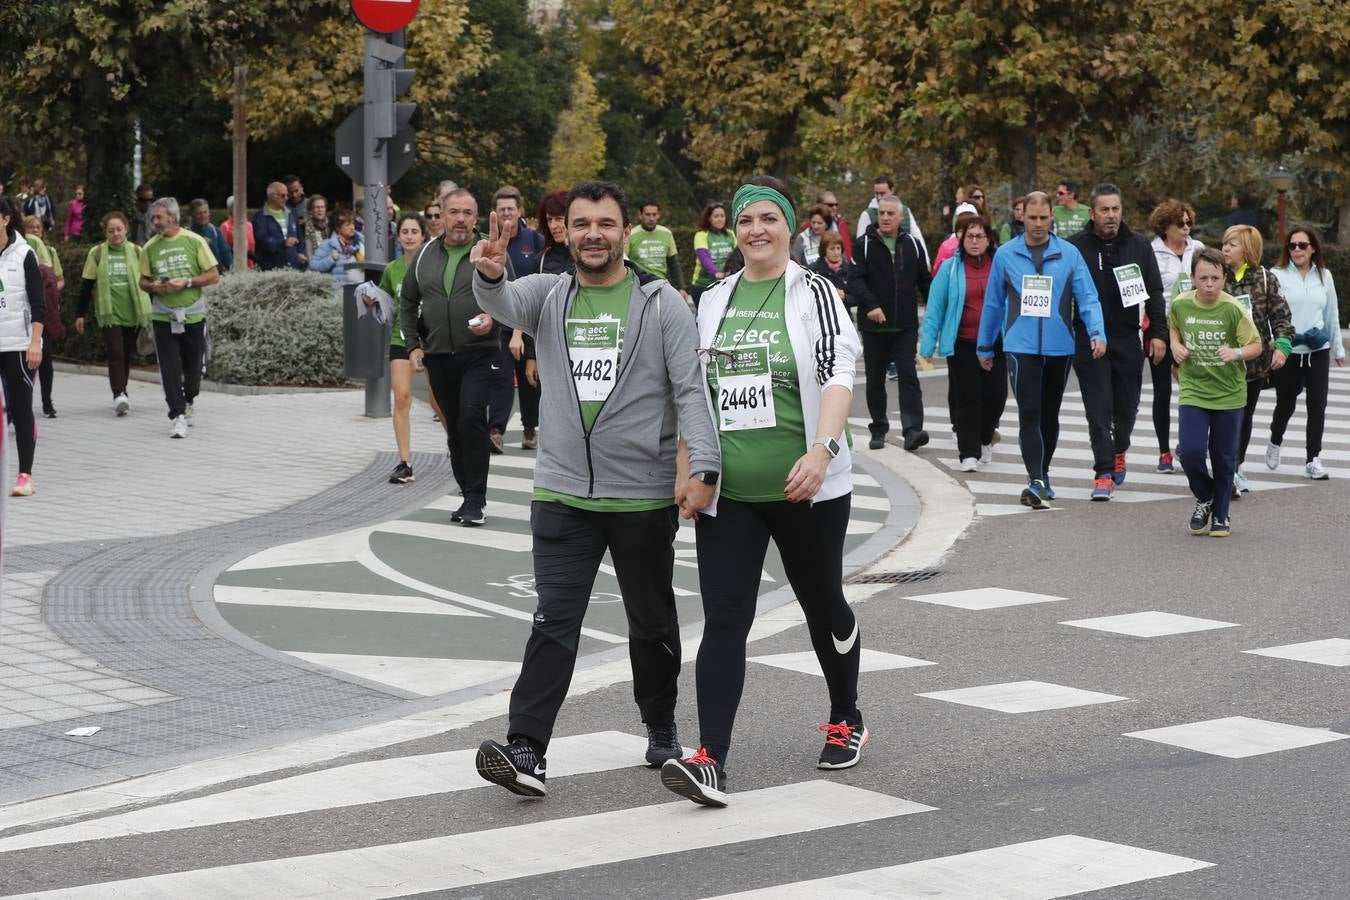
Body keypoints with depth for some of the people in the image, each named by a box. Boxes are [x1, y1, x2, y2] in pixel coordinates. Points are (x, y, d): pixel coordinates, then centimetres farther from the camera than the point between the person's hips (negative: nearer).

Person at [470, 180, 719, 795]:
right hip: (563, 495, 1)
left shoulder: (661, 303, -2)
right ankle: (526, 751, -13)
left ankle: (661, 728, 33)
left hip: (645, 496, -1)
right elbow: (503, 303, -16)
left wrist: (704, 468, -19)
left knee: (653, 621, 14)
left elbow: (690, 389, -7)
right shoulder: (548, 295, 5)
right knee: (554, 622, -8)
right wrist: (491, 274, -41)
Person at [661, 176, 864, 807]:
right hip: (727, 494, 2)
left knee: (824, 606, 14)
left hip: (806, 491, -2)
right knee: (723, 620, -8)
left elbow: (840, 377, -12)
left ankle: (846, 721, 37)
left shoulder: (813, 294, -2)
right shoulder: (712, 302, 10)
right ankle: (710, 760, -15)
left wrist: (821, 451, -27)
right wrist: (687, 471, 7)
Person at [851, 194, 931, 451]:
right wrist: (870, 305, -26)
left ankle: (912, 429, -17)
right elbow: (856, 280, -10)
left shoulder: (913, 245, 9)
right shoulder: (863, 245, 0)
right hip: (873, 325, 0)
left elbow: (925, 281, 13)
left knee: (908, 375, -10)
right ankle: (878, 429, 20)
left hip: (906, 325, 1)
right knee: (875, 379, 9)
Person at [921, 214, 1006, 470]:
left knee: (996, 394, 4)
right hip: (962, 343, -1)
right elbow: (935, 308, 1)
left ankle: (985, 439, 30)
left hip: (995, 342, 1)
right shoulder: (950, 268, 0)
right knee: (966, 397, -3)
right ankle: (969, 453, 3)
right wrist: (928, 344, -4)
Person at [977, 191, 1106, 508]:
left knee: (1050, 414, 14)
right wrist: (984, 347, 15)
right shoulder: (1005, 255, 3)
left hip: (1059, 347, 2)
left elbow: (1088, 298, -2)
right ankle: (1035, 482, -18)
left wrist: (1097, 333, -19)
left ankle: (1043, 474, 30)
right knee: (1029, 413, -13)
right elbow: (993, 303, 11)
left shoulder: (1069, 254, 2)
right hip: (1021, 347, -2)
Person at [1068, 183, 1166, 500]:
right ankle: (1104, 472, -3)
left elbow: (1154, 292, 8)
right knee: (1098, 409, -6)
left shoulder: (1139, 245, 5)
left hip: (1128, 339, 2)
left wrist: (1158, 333, 1)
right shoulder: (1076, 246, -2)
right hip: (1089, 340, -2)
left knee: (1127, 406, 12)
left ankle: (1119, 450, 40)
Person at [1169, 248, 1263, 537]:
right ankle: (1204, 499, 17)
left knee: (1224, 458, 7)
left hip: (1229, 393, -1)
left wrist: (1237, 353, -25)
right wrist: (1175, 345, -1)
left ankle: (1220, 515, 27)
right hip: (1192, 391, 1)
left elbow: (1256, 345, -5)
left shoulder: (1233, 309, -13)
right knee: (1190, 451, -13)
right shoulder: (1180, 304, -6)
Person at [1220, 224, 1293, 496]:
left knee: (1245, 416, 14)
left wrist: (1282, 345, -13)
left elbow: (1281, 315, 1)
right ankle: (1230, 473, -11)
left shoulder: (1265, 279, 2)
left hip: (1256, 360, 2)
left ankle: (1235, 467, 28)